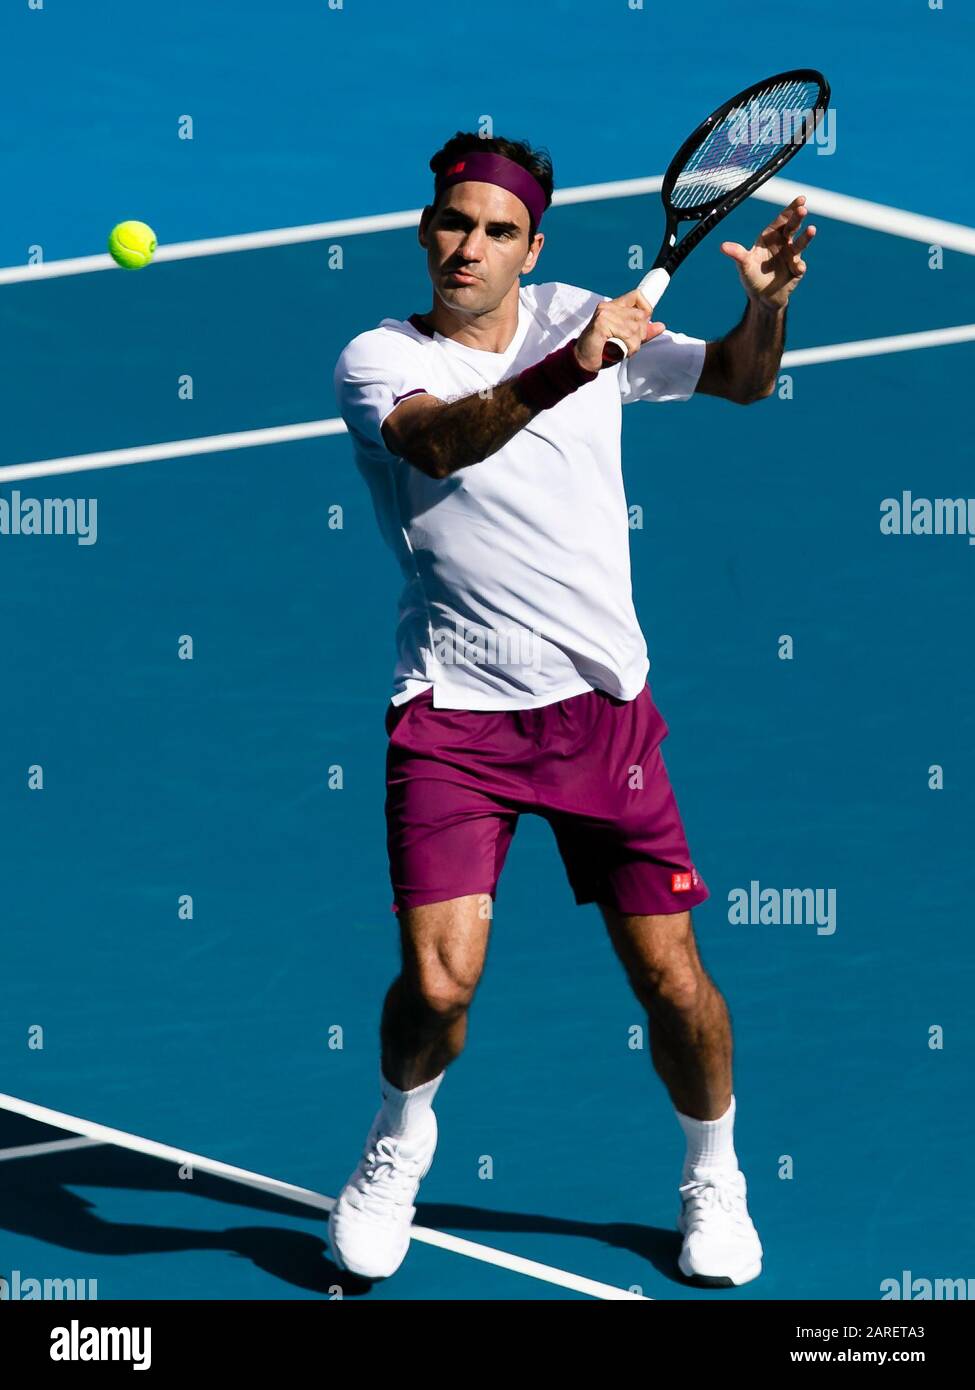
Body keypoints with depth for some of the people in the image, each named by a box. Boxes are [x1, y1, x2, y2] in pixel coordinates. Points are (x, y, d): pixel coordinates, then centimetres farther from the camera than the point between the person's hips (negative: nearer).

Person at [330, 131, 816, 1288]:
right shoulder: (377, 359, -4)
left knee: (670, 977, -2)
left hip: (602, 704, 2)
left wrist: (764, 305, -16)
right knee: (438, 980, -15)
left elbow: (738, 380, 6)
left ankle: (712, 1176, 26)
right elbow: (439, 441, -26)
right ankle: (398, 1142, 18)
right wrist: (564, 372, -42)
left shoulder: (578, 319, 6)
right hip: (452, 709, -2)